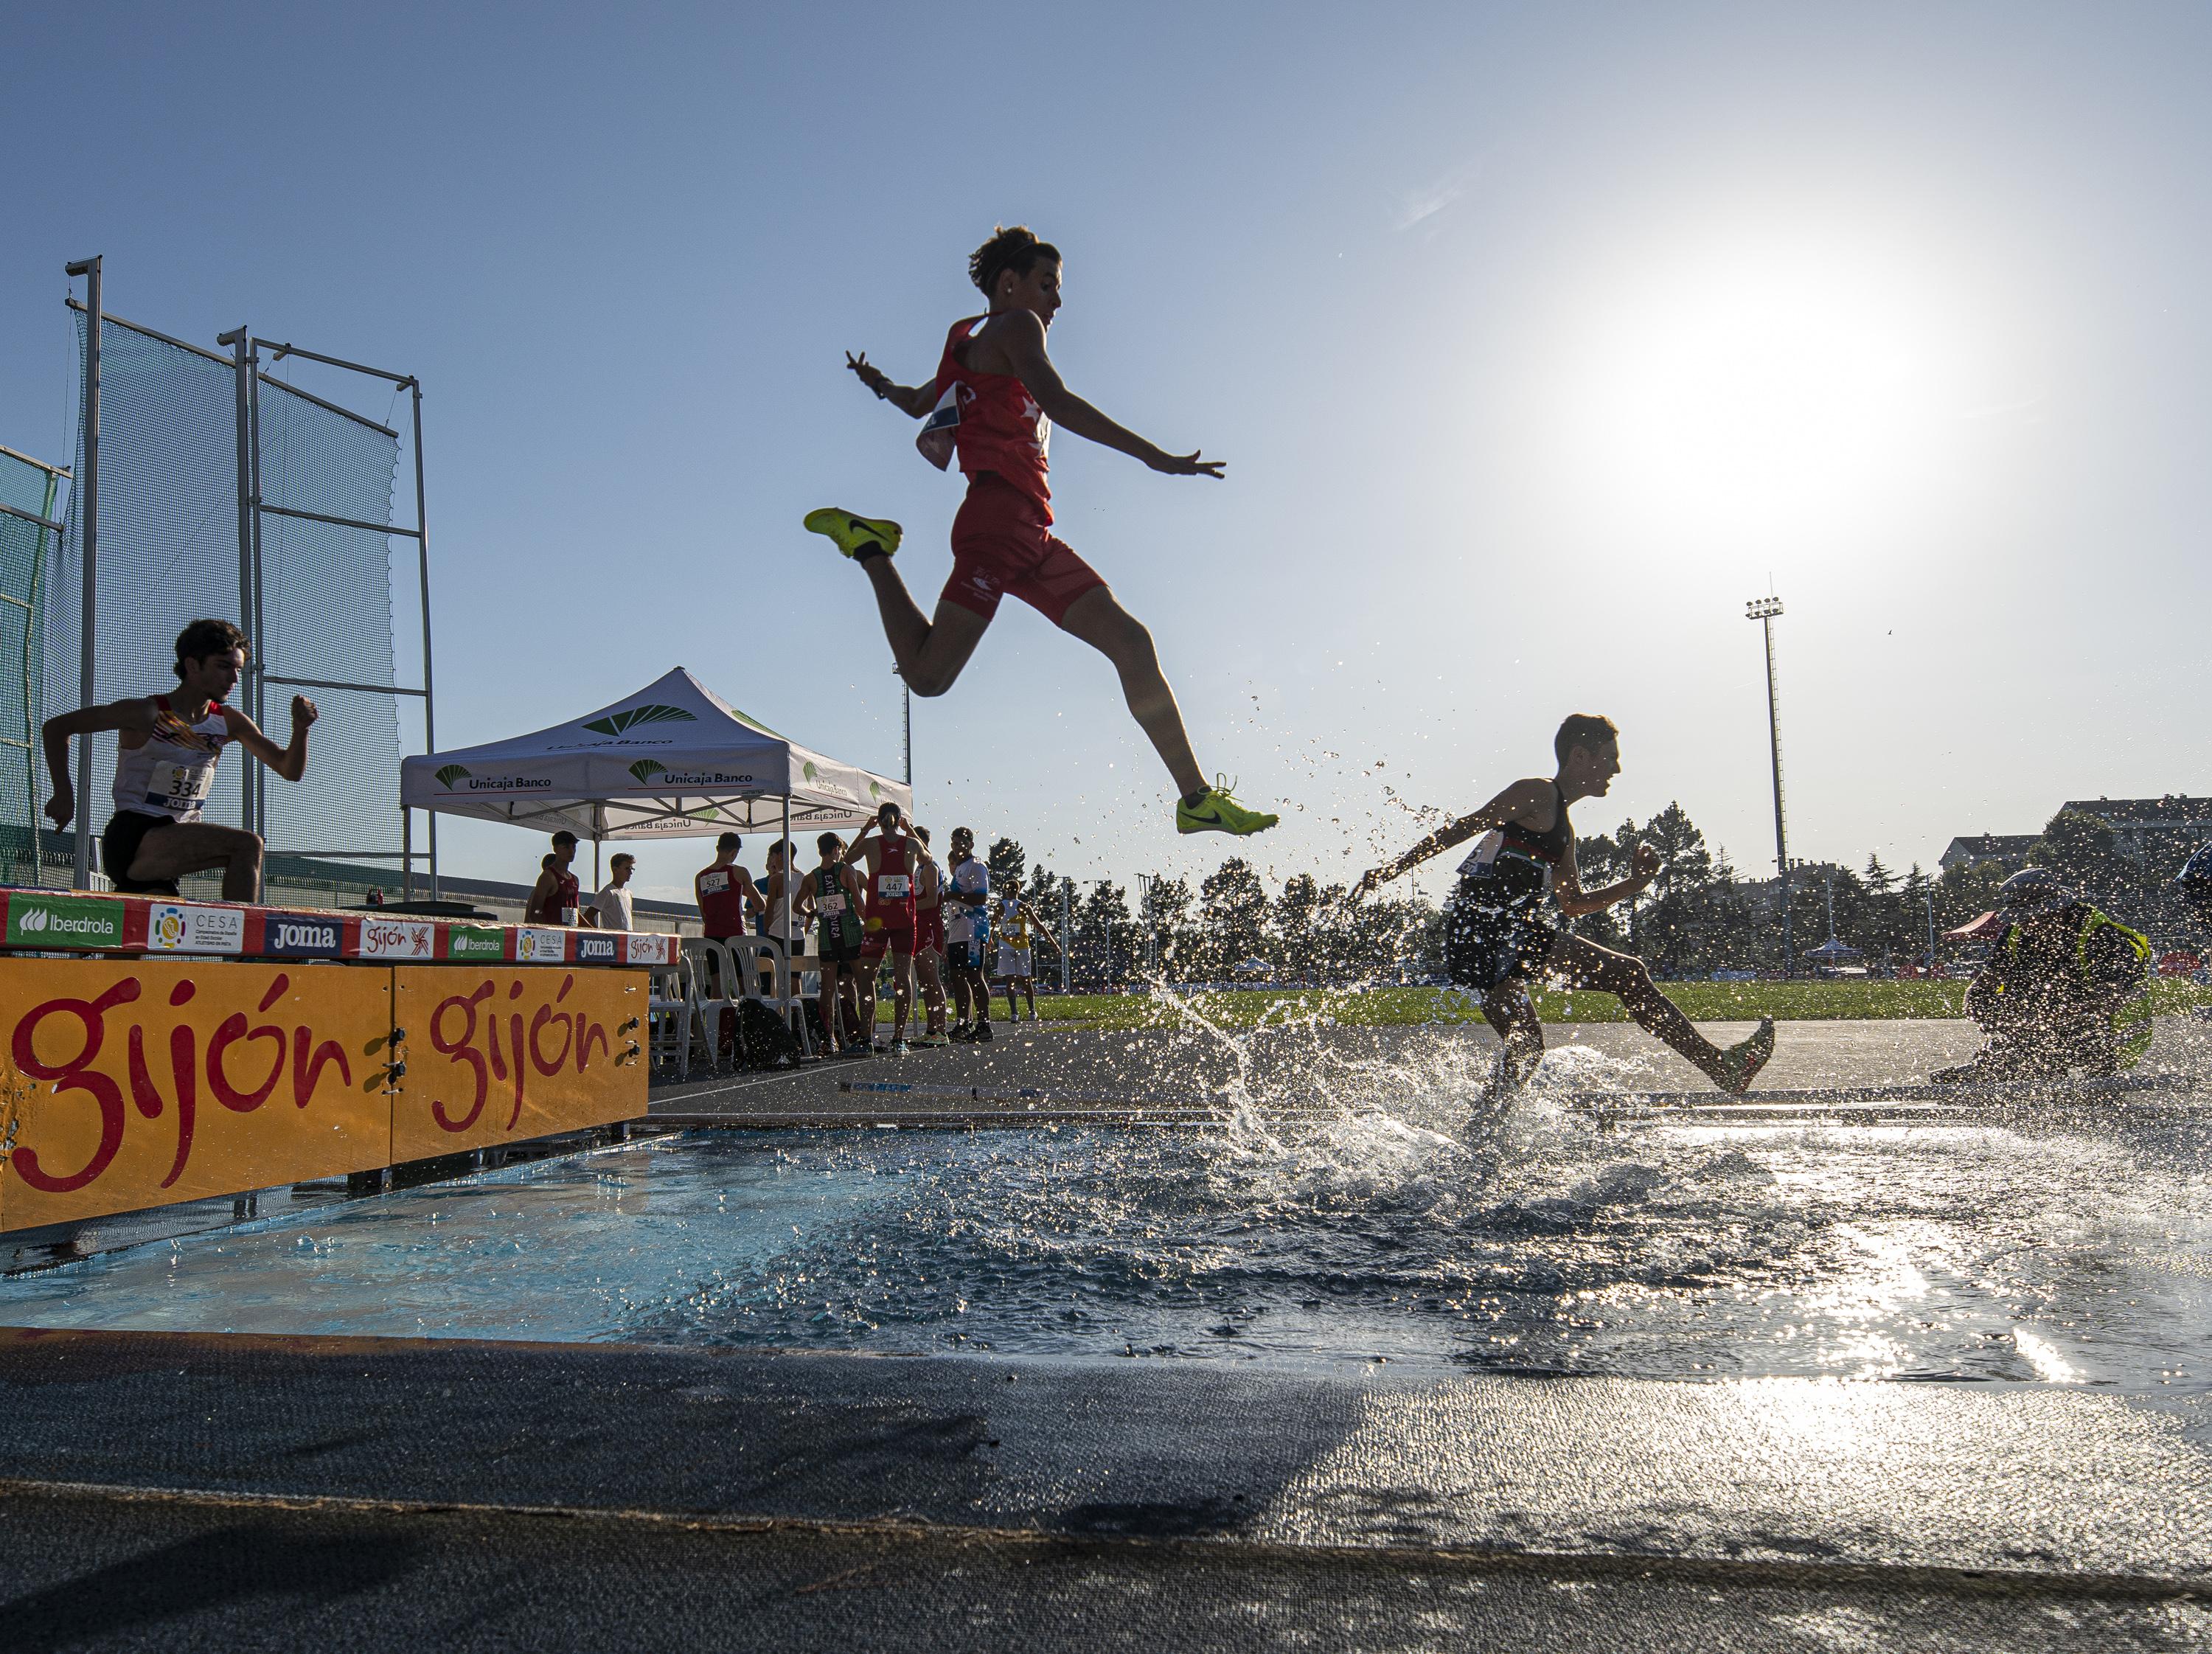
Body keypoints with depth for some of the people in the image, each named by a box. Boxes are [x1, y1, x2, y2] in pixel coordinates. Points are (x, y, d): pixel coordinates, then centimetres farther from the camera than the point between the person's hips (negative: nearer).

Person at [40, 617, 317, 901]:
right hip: (131, 841, -7)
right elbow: (55, 727, -3)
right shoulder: (147, 713, -9)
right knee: (247, 844, -25)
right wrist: (64, 793, -10)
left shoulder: (229, 723, 7)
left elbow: (291, 770, 8)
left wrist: (300, 729, -11)